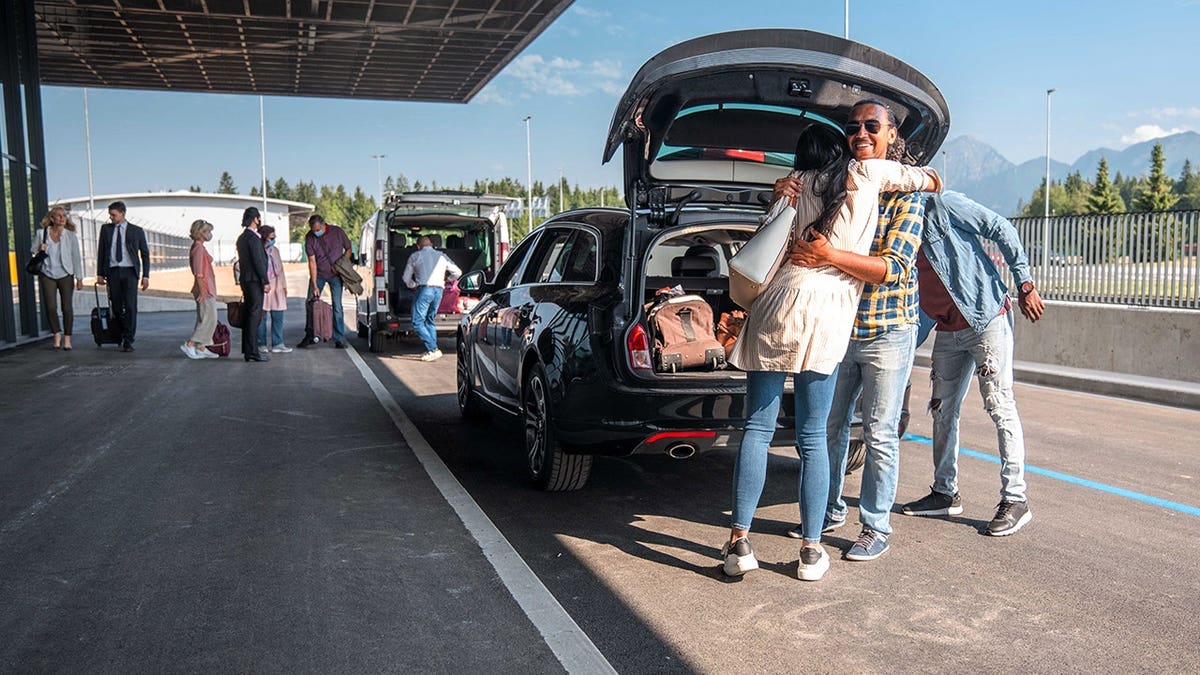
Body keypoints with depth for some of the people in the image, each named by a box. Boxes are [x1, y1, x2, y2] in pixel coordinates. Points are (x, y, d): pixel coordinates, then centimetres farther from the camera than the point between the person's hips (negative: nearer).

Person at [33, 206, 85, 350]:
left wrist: (79, 278, -4)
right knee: (50, 307, -4)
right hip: (47, 275, 1)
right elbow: (33, 252, 12)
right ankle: (57, 334, 16)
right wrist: (39, 250, -12)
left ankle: (67, 338, 9)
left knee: (67, 308, -2)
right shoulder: (42, 234, 0)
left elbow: (76, 258, -1)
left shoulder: (70, 236, -2)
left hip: (65, 275, -1)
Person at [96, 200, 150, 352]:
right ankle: (123, 334, 22)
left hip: (130, 272, -2)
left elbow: (145, 254, 6)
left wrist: (145, 276, 0)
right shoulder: (105, 229, 10)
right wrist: (100, 273, 6)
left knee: (130, 306, -9)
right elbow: (101, 252, 13)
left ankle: (128, 341, -6)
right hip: (112, 272, 2)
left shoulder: (137, 231, 4)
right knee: (116, 306, 4)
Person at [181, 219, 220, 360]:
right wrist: (202, 290, -21)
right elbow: (198, 272, -19)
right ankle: (189, 345, -7)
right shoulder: (198, 247, -14)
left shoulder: (199, 247, 16)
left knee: (204, 319, 11)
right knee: (209, 319, -9)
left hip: (206, 288, 10)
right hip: (205, 288, -10)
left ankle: (201, 348, 13)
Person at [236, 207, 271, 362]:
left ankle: (247, 351, 15)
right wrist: (265, 282, -16)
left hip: (246, 280, 10)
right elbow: (258, 261, -17)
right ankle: (253, 351, -8)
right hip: (254, 280, -10)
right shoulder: (253, 237, -13)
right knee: (254, 316, -8)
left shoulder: (241, 238, 17)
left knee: (249, 315, 12)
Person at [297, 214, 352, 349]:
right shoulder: (309, 237, -11)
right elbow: (312, 262, -13)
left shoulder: (338, 232, -12)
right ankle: (309, 337, 14)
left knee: (337, 306, -5)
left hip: (335, 274, -1)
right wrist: (314, 285, -17)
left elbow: (348, 249, 3)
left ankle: (339, 339, 1)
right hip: (317, 274, 1)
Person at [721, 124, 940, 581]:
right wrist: (930, 180, 53)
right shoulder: (865, 174, 13)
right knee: (813, 437, 6)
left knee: (757, 428, 3)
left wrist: (745, 302, 15)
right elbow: (923, 178, 32)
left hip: (777, 307, 1)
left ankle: (739, 542, 3)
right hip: (826, 319, 0)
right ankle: (811, 551, 10)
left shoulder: (795, 183, 14)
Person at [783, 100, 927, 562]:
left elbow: (895, 267, -20)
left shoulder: (905, 195, -10)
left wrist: (830, 255, -33)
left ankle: (876, 528, 17)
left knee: (879, 435, 3)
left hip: (888, 334, -4)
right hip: (838, 329, 5)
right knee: (828, 425, 13)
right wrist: (785, 199, -11)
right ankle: (830, 511, 31)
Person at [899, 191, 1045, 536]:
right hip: (948, 332, 8)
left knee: (1000, 405, -7)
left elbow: (1002, 230, -11)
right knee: (943, 409, 10)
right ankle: (945, 493, 22)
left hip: (987, 318, -8)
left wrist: (1025, 285, -13)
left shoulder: (942, 206, -11)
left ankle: (1015, 499, -1)